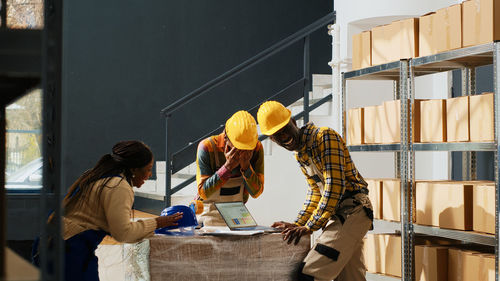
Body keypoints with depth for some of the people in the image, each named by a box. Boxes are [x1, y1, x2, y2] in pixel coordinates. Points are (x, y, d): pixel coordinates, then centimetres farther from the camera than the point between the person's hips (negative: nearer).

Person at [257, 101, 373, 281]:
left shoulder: (325, 136, -15)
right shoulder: (299, 153, 14)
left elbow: (335, 187, -21)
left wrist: (309, 227, -20)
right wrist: (298, 224, 9)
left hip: (352, 211, -9)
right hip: (338, 215, 9)